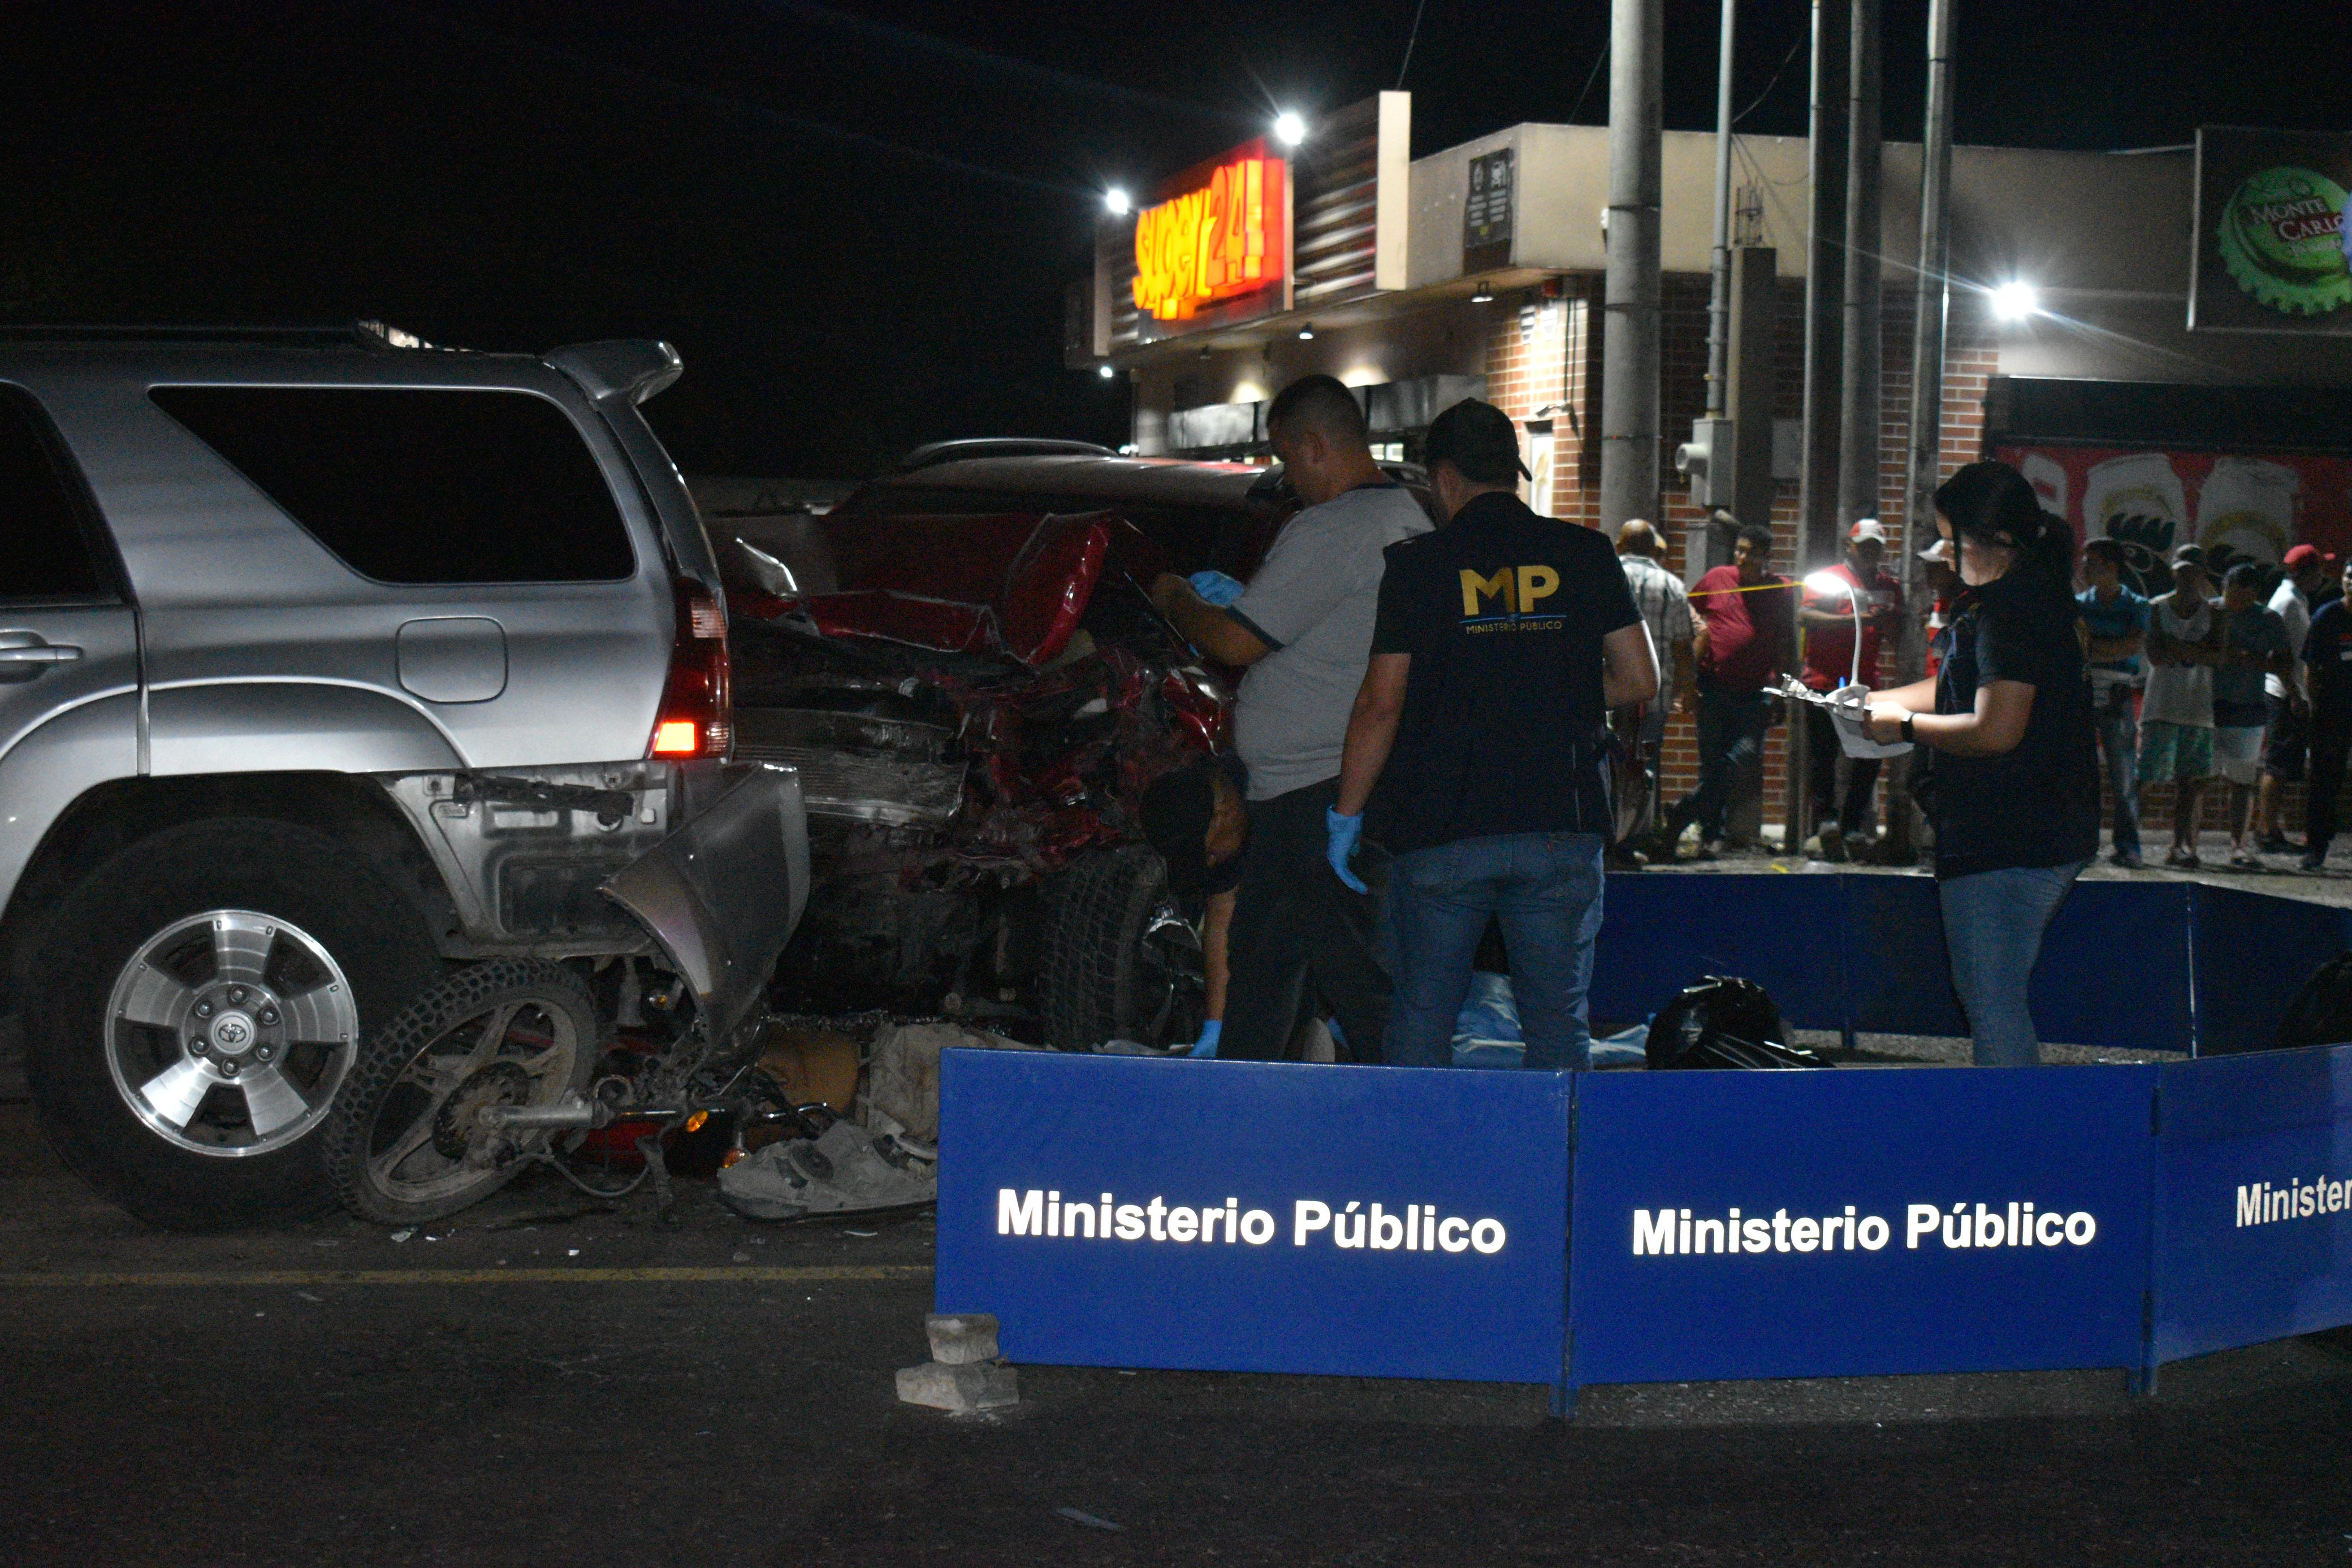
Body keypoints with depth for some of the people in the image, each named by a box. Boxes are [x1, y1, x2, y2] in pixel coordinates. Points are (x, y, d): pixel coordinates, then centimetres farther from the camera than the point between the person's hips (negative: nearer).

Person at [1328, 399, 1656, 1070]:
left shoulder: (1418, 565, -2)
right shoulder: (1584, 554, 5)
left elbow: (1380, 705, -4)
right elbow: (1640, 679, 7)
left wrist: (1345, 814, 4)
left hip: (1441, 833, -2)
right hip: (1562, 822, 2)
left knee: (1421, 1014, 7)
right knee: (1558, 1015, 7)